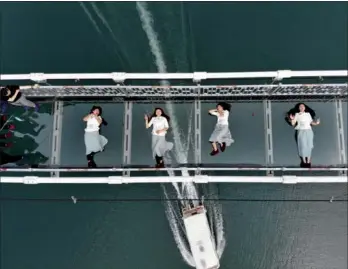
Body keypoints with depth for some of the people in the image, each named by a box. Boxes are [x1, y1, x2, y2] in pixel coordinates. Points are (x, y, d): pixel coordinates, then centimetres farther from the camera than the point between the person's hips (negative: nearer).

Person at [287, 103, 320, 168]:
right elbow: (293, 124, -2)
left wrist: (316, 123, -3)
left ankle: (308, 161, 2)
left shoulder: (308, 114, 15)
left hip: (308, 131, 3)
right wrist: (292, 119, -20)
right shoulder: (297, 114, 6)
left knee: (309, 146, -2)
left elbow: (311, 122, 15)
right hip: (301, 132, -3)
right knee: (302, 146, -9)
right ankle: (304, 161, -2)